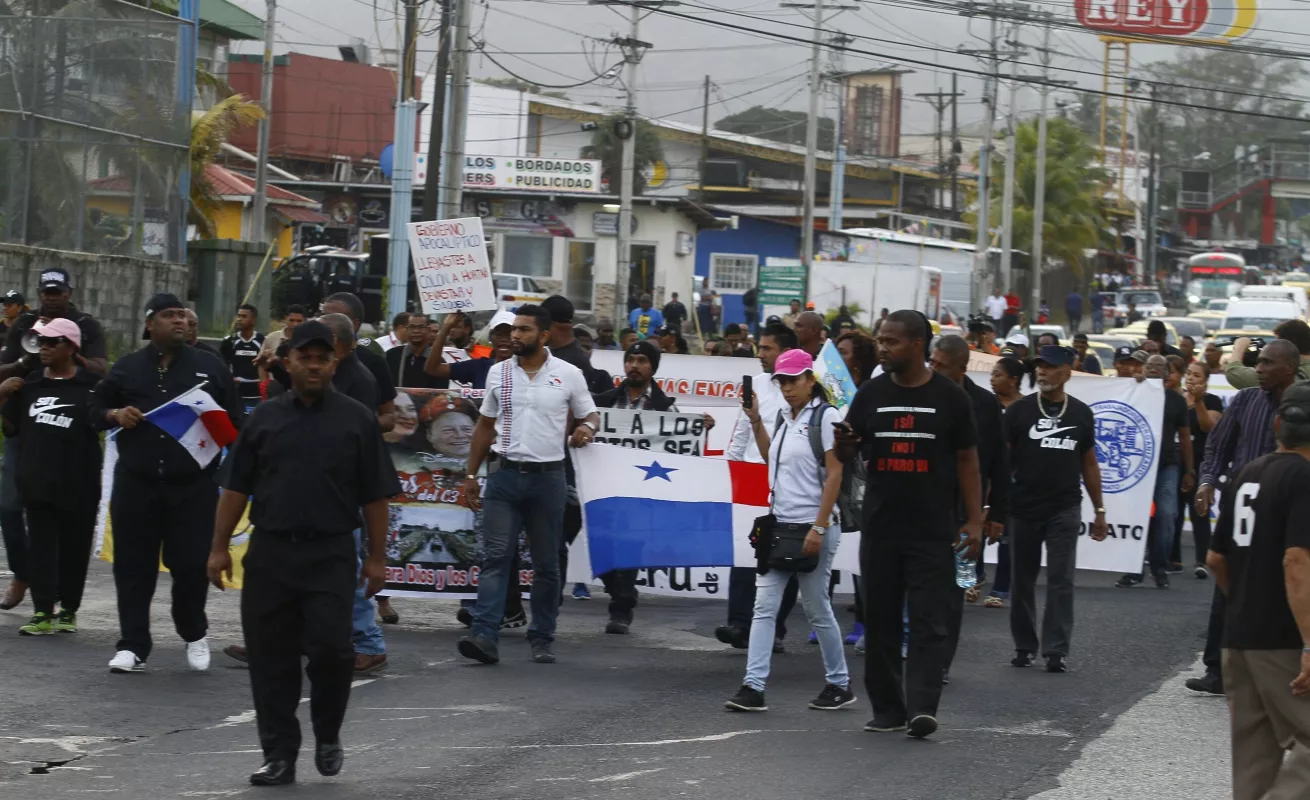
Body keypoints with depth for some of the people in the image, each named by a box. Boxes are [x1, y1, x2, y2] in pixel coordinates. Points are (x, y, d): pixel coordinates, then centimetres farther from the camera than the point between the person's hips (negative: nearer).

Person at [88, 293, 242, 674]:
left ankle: (194, 634, 22)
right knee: (134, 565, 2)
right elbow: (96, 407, 15)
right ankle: (133, 646, 8)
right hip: (136, 484, 1)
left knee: (191, 564, -1)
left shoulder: (209, 367, 7)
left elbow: (234, 421, 11)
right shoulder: (128, 367, 9)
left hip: (193, 485, -1)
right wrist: (116, 415, -5)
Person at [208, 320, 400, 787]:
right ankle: (279, 756, 11)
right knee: (270, 658, 3)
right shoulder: (265, 419, 8)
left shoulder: (357, 420, 3)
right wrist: (219, 548, 5)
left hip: (330, 556, -2)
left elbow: (375, 496, 4)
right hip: (270, 554, 2)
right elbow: (236, 488, 10)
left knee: (329, 648, -12)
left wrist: (376, 557, 0)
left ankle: (328, 734, 14)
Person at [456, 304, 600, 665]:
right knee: (495, 557, -8)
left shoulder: (569, 375, 0)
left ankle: (542, 638, 14)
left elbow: (590, 415, 7)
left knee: (546, 563, 6)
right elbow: (485, 426, 14)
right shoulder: (498, 373, 7)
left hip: (548, 476, -1)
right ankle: (484, 636, -14)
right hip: (505, 474, 1)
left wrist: (587, 427, -17)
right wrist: (470, 475, 11)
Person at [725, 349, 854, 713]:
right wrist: (755, 421, 14)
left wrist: (819, 528, -18)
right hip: (778, 525, 7)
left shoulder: (825, 416, -9)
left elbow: (835, 474, -13)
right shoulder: (782, 417, 12)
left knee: (816, 610, 3)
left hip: (812, 528, -7)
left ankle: (839, 685, 17)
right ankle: (754, 687, -5)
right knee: (764, 607, -2)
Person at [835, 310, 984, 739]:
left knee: (928, 622, -8)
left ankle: (922, 708, -15)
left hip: (933, 530, -3)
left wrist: (974, 520, -3)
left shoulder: (949, 397, -1)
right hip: (880, 527, 3)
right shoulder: (871, 394, 6)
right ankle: (887, 708, 15)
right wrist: (844, 442, -16)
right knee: (880, 620, 7)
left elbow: (967, 460, 3)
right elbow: (847, 456, 9)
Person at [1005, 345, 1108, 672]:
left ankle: (1056, 651, -5)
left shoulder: (1081, 413, 8)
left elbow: (1089, 463, 14)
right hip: (1023, 509, 0)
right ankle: (1024, 646, 16)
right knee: (1023, 580, 6)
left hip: (1064, 509, 0)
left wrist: (1099, 510, 12)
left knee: (1061, 580, -5)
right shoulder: (1019, 410, 1)